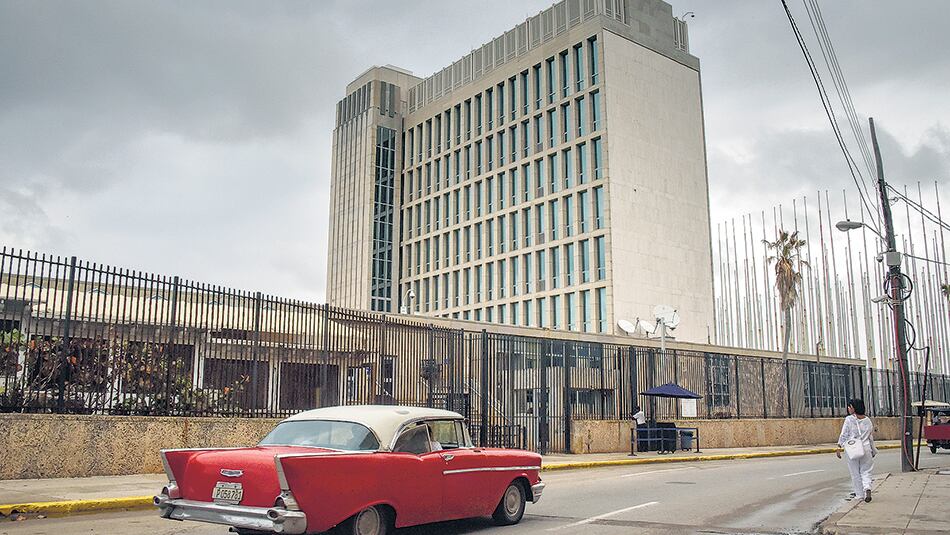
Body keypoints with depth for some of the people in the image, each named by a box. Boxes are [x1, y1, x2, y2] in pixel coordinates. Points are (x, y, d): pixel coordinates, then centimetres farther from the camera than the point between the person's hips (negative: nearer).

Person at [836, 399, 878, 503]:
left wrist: (839, 447, -3)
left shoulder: (849, 419, -8)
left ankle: (859, 493, 15)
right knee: (866, 472, 10)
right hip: (866, 449, 3)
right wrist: (873, 450, 23)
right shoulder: (868, 420, 6)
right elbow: (871, 437, 13)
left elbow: (844, 435, -8)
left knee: (855, 472, 9)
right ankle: (867, 489, -13)